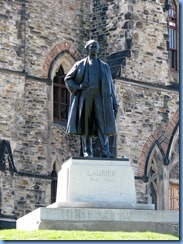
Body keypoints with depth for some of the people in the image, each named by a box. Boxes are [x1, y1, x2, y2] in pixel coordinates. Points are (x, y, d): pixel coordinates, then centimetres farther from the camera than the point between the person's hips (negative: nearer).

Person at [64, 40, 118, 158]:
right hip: (85, 98, -1)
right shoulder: (80, 65, 13)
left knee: (103, 125, -10)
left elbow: (110, 85, 13)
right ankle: (87, 152, -1)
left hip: (100, 98, 1)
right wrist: (76, 88, -4)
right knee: (86, 125, -3)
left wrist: (114, 103, 5)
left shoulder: (105, 66, 17)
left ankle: (105, 152, -17)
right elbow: (68, 78, 15)